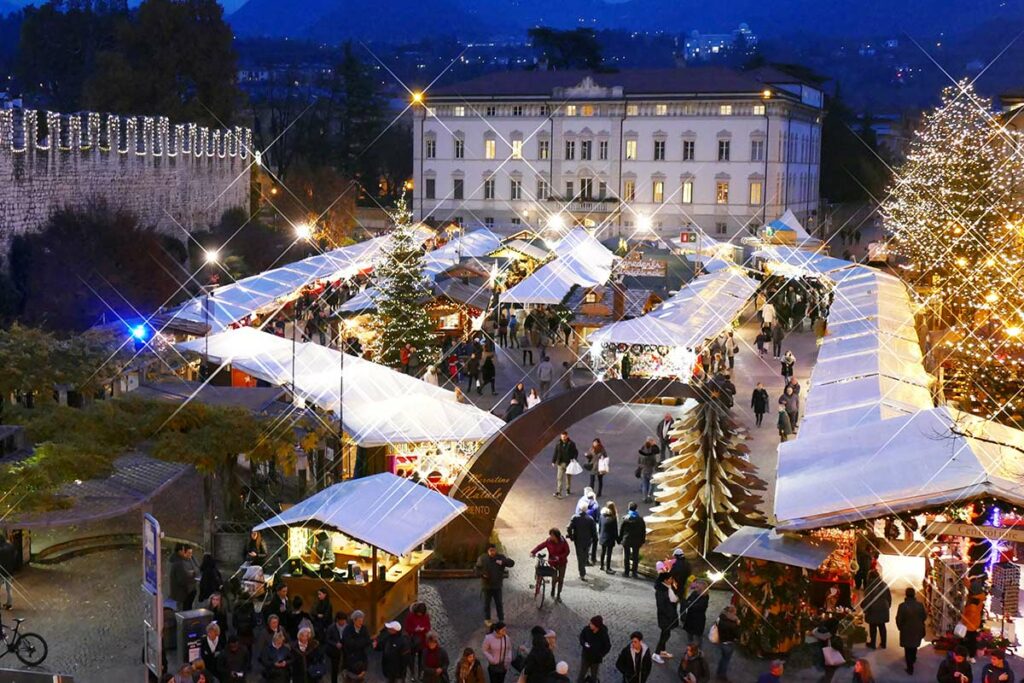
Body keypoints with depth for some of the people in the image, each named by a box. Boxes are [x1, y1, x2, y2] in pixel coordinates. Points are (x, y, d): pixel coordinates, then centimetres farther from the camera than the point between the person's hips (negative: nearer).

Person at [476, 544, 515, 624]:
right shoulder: (482, 558, -7)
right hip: (486, 585, -1)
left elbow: (512, 563, -12)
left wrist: (503, 562, -29)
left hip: (497, 585, 1)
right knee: (487, 603, 11)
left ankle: (501, 620, 18)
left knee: (499, 603, 7)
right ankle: (487, 619, 26)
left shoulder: (500, 557, -5)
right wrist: (482, 574, -19)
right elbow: (476, 570, 0)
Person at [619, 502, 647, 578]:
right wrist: (642, 540, 11)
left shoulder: (625, 518, -11)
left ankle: (626, 572, 12)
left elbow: (621, 530, -6)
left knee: (626, 556, 8)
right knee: (635, 557, 9)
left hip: (626, 540, -2)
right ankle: (634, 572, 9)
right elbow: (643, 531, 2)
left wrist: (620, 539, 3)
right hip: (637, 541, 2)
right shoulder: (640, 519, -3)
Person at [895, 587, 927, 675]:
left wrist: (900, 627, 4)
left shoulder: (902, 606, -23)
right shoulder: (920, 605, -15)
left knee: (908, 650, 11)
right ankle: (913, 659, 53)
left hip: (906, 631, -3)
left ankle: (910, 668, 14)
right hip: (918, 630, 3)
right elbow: (924, 617, -2)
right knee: (914, 646, 29)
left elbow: (898, 619, -16)